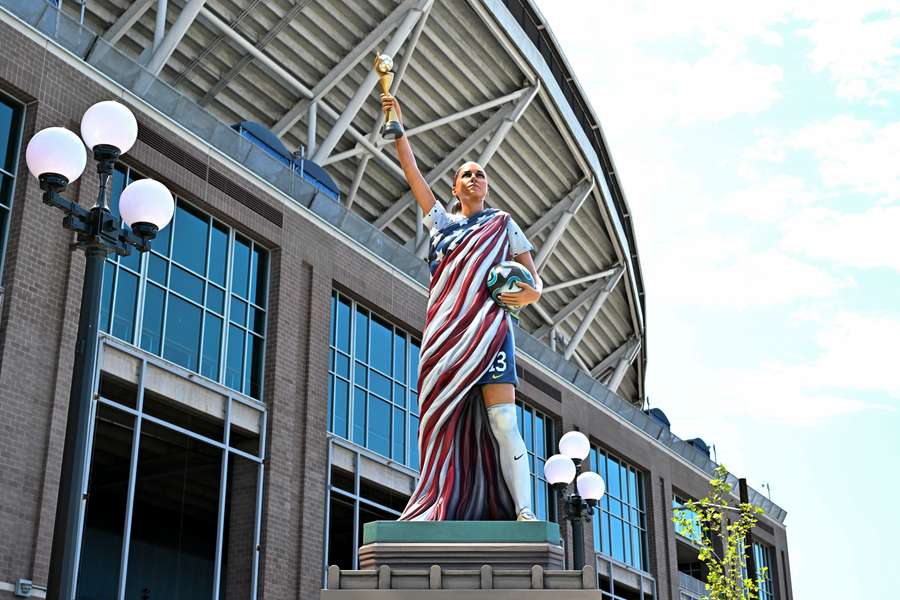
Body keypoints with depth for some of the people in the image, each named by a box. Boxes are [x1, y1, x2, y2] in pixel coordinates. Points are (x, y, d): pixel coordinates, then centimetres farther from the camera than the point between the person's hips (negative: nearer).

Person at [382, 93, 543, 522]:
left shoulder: (503, 225, 18)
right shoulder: (441, 220, 22)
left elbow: (535, 279, 14)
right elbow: (412, 172, 14)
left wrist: (531, 294, -9)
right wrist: (397, 126, 7)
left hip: (488, 326, -2)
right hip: (445, 330, 2)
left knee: (502, 420, -15)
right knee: (446, 421, -7)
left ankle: (523, 511, -20)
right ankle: (443, 510, -8)